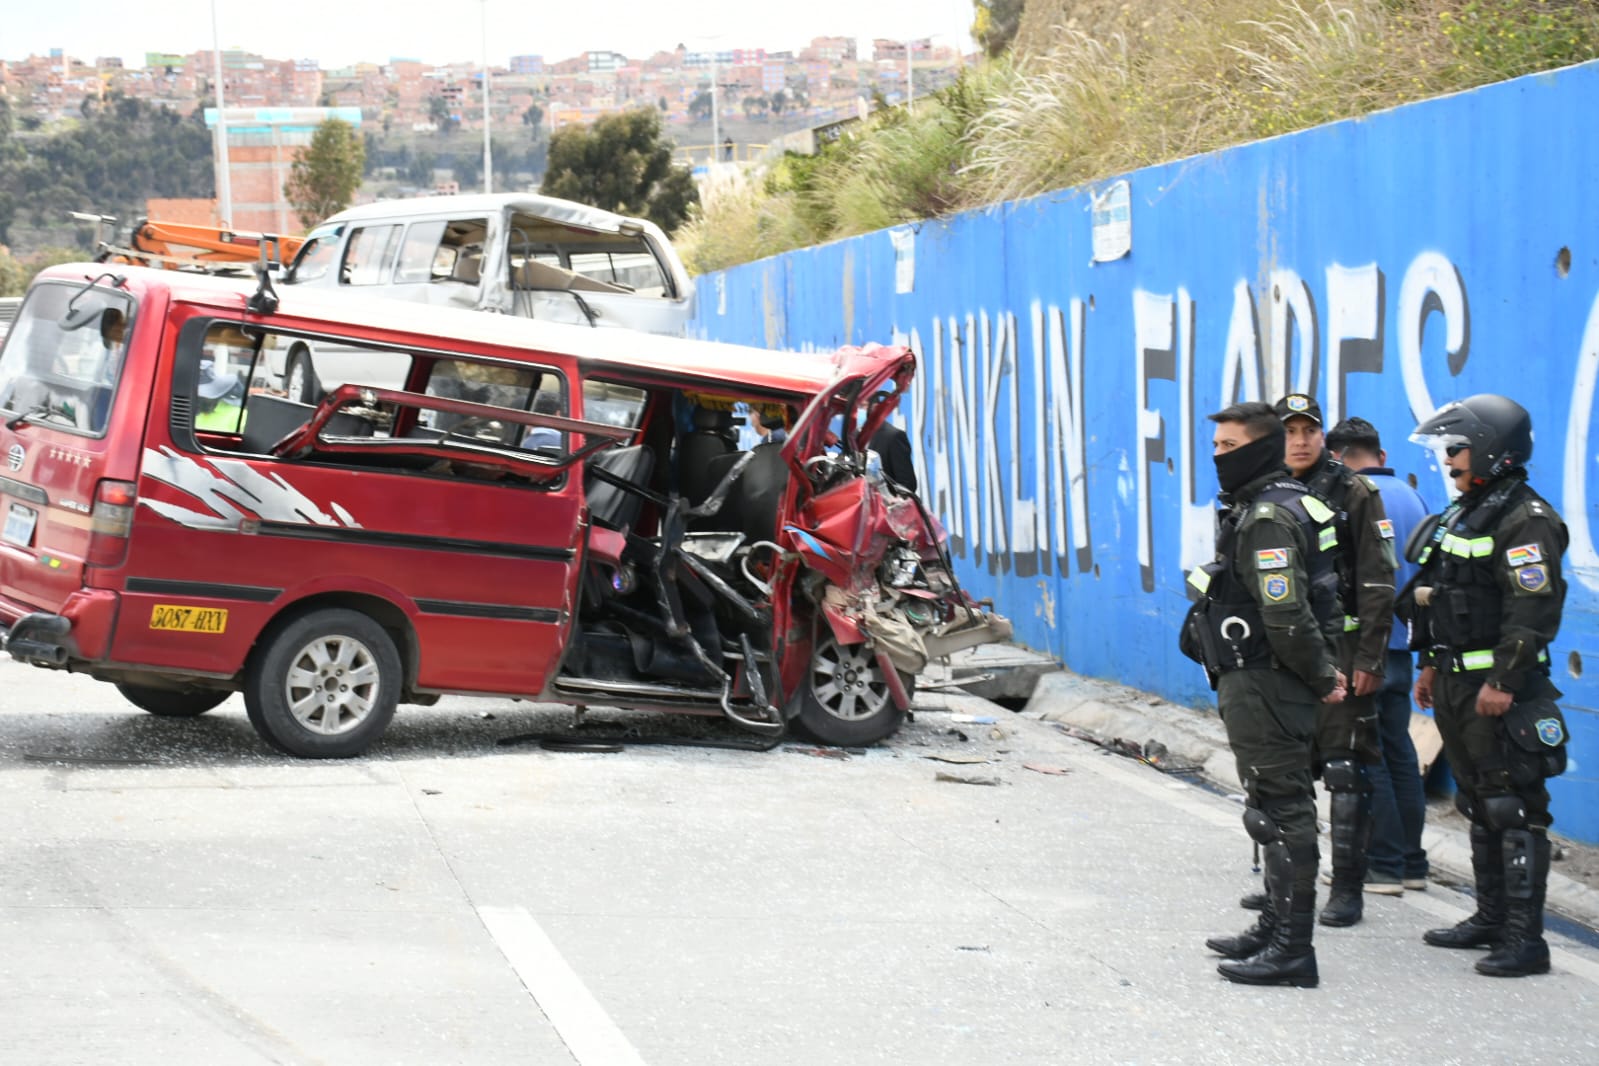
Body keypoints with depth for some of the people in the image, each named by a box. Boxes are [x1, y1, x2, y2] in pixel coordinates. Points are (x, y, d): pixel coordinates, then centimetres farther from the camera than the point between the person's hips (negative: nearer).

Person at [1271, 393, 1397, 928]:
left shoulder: (1354, 494, -3)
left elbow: (1378, 583, -6)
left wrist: (1368, 658, -12)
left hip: (1339, 650, -5)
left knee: (1345, 771, -4)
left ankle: (1347, 888, 0)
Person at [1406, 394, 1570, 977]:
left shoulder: (1526, 521, -15)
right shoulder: (1467, 513, 15)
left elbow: (1534, 612, -21)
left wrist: (1503, 684, -23)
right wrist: (1434, 666, 21)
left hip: (1502, 689, -10)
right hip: (1460, 686, 10)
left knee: (1514, 809, -8)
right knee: (1479, 806, 16)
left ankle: (1524, 939, -6)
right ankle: (1491, 918, 26)